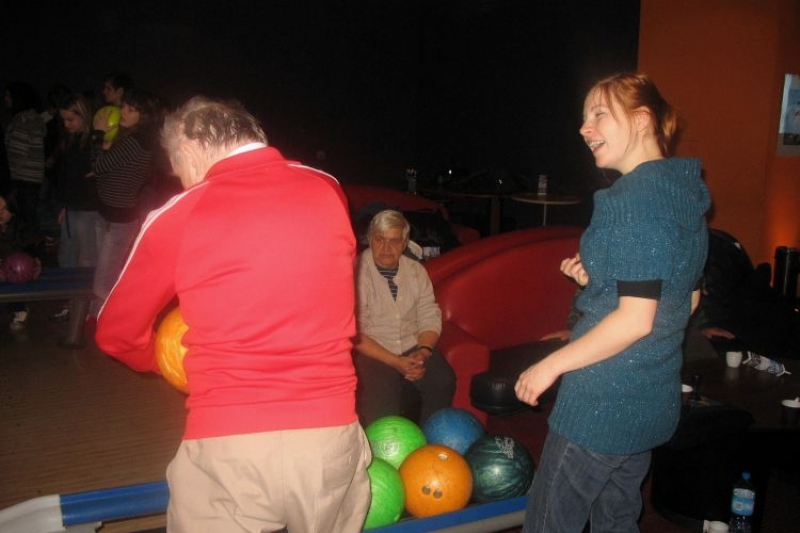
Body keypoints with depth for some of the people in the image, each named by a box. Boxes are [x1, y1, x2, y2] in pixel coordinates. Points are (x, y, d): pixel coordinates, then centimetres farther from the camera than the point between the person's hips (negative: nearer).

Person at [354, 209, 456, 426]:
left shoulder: (416, 270, 9)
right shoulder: (357, 272, -8)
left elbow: (430, 318, 8)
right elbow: (356, 334, -13)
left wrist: (423, 352, -12)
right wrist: (396, 362, -20)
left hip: (413, 348, 5)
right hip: (373, 353, -4)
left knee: (443, 381, -22)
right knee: (380, 397, -32)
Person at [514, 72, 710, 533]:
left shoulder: (637, 197, -20)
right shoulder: (684, 192, 8)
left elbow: (635, 319, -24)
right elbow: (686, 299, 14)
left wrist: (550, 365, -16)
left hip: (604, 403, -9)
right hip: (654, 399, 9)